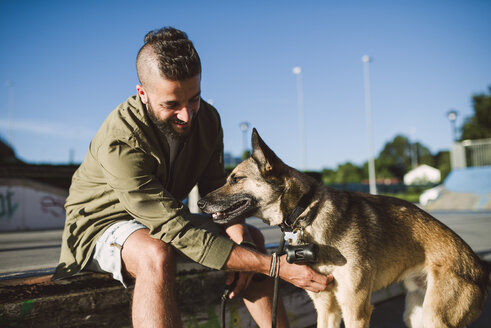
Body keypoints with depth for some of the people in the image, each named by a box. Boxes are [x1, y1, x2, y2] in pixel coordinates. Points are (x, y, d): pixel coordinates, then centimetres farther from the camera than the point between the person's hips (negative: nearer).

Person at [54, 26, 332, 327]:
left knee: (252, 238, -2)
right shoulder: (120, 142, -34)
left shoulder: (207, 119, -11)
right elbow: (179, 233, -38)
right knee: (157, 255, -39)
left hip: (165, 219, 7)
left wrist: (239, 235, -25)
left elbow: (215, 189, -3)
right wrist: (276, 266, -41)